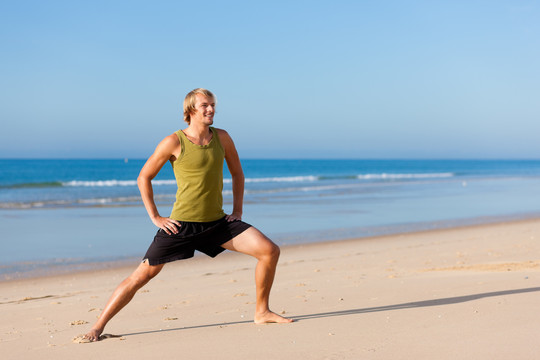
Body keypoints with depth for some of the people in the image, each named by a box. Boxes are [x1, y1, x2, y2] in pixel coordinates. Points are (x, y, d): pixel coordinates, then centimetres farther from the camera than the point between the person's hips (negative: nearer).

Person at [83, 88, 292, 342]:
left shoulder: (222, 138, 4)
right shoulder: (174, 142, -9)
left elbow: (237, 172, 20)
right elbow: (143, 178, -1)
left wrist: (237, 210, 12)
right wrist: (155, 217, -4)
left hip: (217, 222, 4)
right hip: (181, 224, -4)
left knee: (270, 250, -5)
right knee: (144, 274, -7)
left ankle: (262, 312, 10)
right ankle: (98, 326, 4)